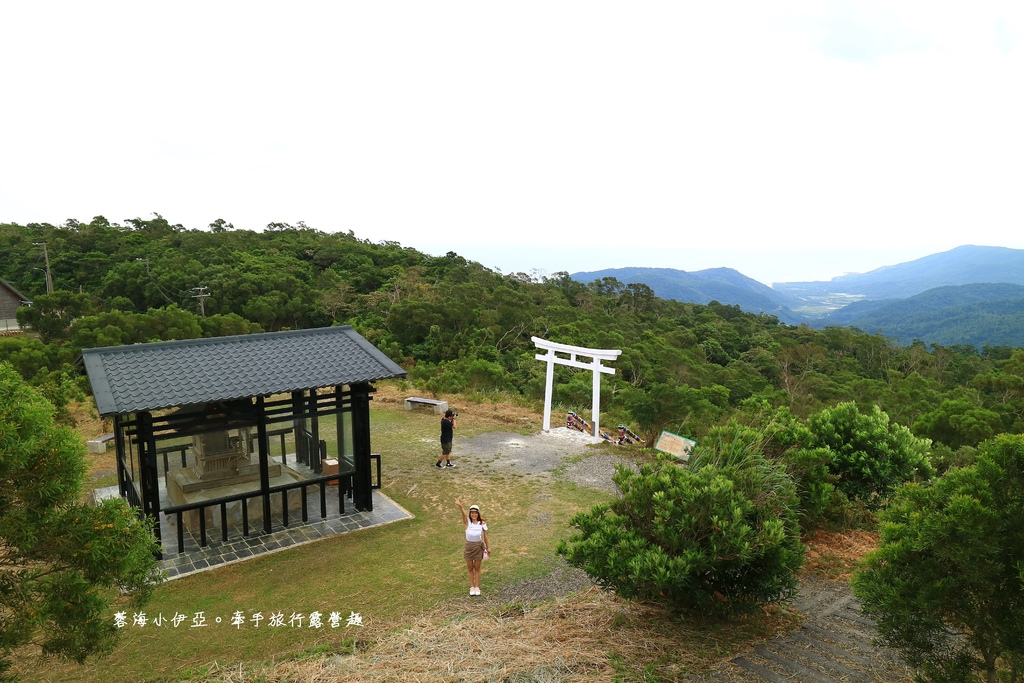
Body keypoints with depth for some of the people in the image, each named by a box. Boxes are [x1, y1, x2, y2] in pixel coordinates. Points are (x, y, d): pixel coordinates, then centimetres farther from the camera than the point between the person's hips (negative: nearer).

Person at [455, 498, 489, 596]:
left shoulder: (482, 523, -6)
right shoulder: (467, 522, -7)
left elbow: (485, 536, 3)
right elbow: (463, 514, -27)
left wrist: (488, 547, 7)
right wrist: (460, 506, -46)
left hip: (478, 546, -1)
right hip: (469, 546, 1)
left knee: (477, 568, 9)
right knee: (470, 568, 10)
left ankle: (477, 587, 21)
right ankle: (472, 587, 23)